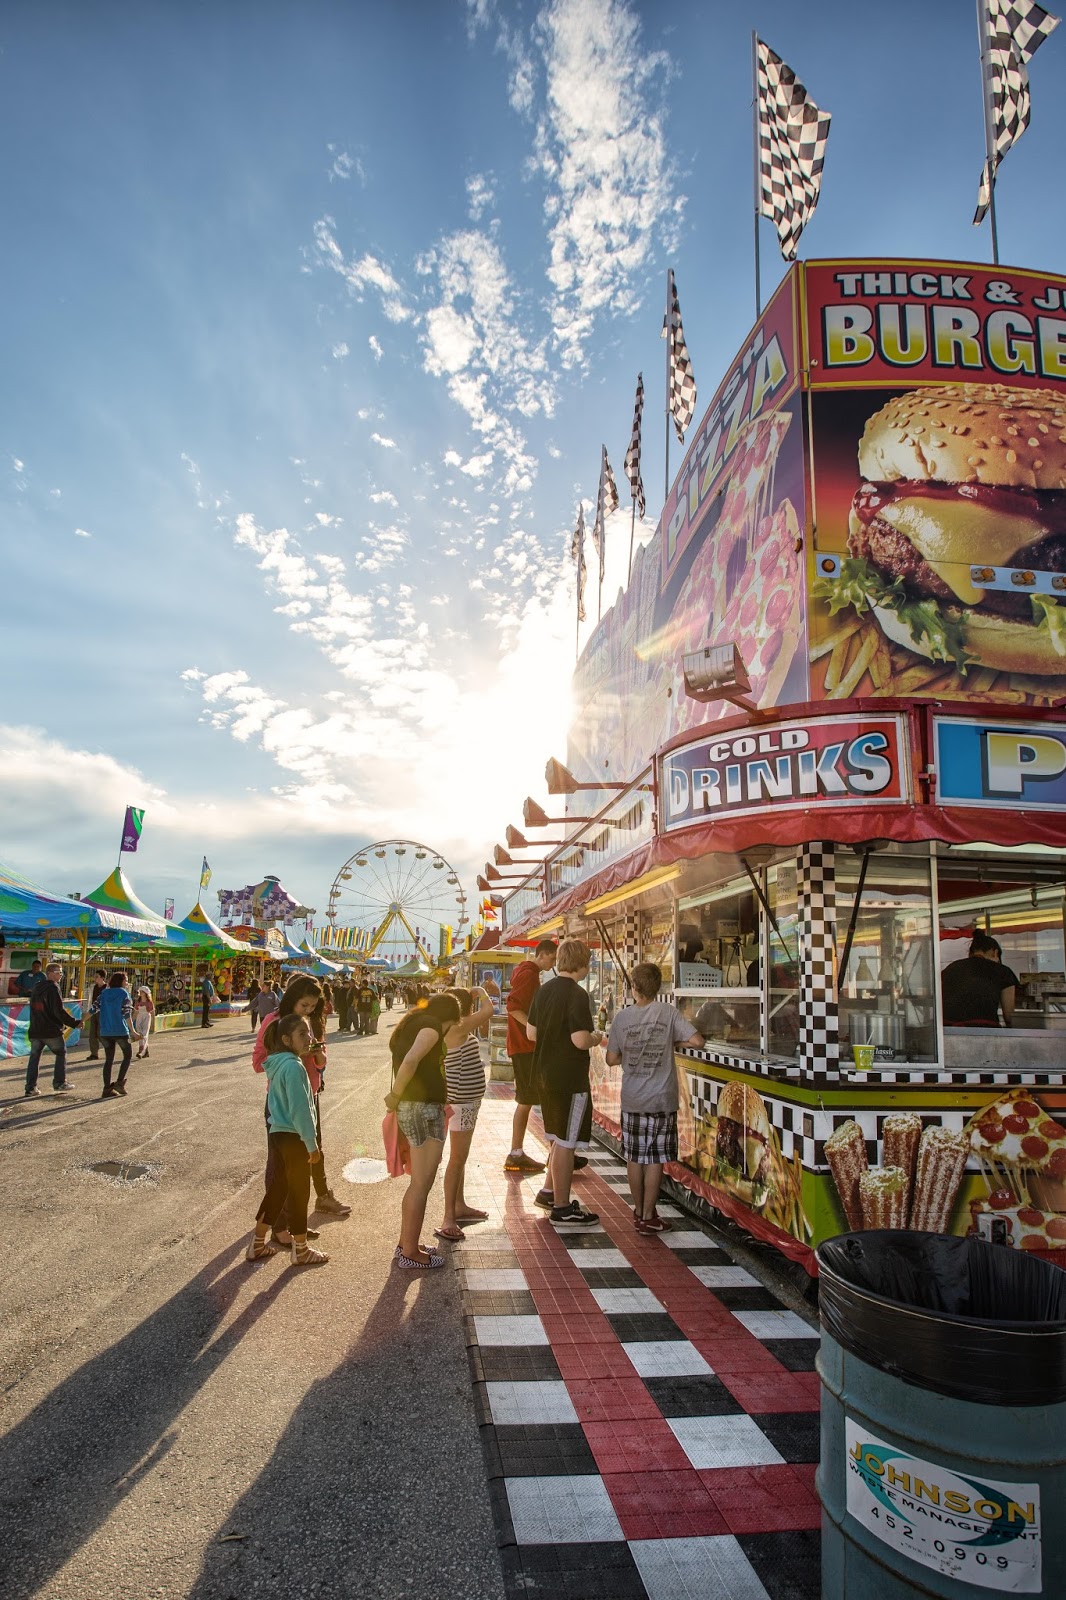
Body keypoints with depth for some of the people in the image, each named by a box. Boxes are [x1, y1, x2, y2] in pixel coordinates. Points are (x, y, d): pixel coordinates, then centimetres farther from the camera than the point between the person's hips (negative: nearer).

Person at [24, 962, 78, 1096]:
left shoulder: (37, 988, 13)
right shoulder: (53, 988, -13)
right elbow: (59, 1011, -19)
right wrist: (74, 1023, -13)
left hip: (35, 1030, 7)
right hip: (51, 1030, -7)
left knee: (34, 1056, 9)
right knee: (61, 1053, 9)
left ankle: (30, 1087, 5)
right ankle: (59, 1083, 11)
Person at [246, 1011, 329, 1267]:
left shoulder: (279, 1064, 7)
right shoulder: (294, 1067, -22)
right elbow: (300, 1110, -23)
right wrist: (312, 1145, -16)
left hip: (278, 1133, 9)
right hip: (294, 1137, -9)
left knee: (277, 1188, 19)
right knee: (298, 1192, 6)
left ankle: (258, 1244, 30)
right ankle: (301, 1250, 20)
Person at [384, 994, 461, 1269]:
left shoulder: (411, 1023, 18)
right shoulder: (432, 1025, -11)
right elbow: (410, 1061, -24)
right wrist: (395, 1096, -13)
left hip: (410, 1107, 9)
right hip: (423, 1107, -9)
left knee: (419, 1182, 19)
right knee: (421, 1184, 0)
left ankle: (406, 1243, 28)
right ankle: (410, 1253, 9)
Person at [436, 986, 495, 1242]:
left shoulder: (459, 1029, 8)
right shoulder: (456, 1028, -21)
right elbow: (488, 1010, -27)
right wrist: (480, 992, -13)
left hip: (468, 1099, 10)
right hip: (461, 1101, -10)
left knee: (461, 1157, 19)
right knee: (457, 1159, -7)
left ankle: (460, 1206, 32)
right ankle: (448, 1219, -3)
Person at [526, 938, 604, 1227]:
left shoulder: (543, 991, 6)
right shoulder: (577, 995, -19)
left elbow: (531, 1033, 11)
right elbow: (580, 1040, -24)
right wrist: (597, 1038, -5)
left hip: (546, 1073, 8)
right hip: (570, 1078, -8)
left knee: (561, 1138, 22)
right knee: (566, 1142, 2)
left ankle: (549, 1192, 31)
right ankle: (562, 1207, 11)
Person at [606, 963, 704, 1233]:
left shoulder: (622, 1016, -4)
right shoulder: (669, 1013, -9)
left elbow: (612, 1059, -1)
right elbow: (697, 1040, -16)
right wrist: (674, 1041, 1)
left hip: (632, 1099, 2)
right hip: (661, 1099, -2)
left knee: (635, 1157, 14)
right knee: (655, 1159, 6)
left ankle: (639, 1211, 26)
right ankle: (648, 1217, 11)